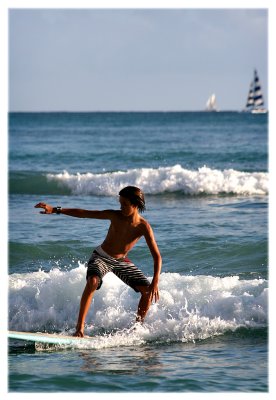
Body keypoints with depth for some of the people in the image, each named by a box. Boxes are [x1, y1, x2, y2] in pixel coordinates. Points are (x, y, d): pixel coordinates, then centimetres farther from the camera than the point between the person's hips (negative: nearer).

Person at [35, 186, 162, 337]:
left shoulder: (143, 227, -20)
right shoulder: (115, 216, -19)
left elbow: (157, 256, -23)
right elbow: (83, 213, -17)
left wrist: (155, 282, -35)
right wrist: (55, 210, -23)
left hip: (121, 261, 2)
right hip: (101, 257, -2)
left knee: (148, 291, -9)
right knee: (92, 282, -32)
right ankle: (79, 328, -31)